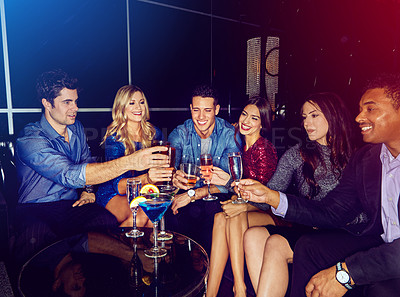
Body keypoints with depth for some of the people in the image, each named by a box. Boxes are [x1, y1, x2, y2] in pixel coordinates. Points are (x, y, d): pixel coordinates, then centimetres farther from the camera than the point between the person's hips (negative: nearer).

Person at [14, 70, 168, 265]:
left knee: (111, 223, -27)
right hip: (35, 210, -5)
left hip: (71, 205, 5)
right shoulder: (29, 140, -18)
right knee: (35, 241, -41)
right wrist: (129, 162, -43)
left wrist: (88, 190, 4)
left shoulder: (76, 128, 7)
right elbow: (70, 175, -34)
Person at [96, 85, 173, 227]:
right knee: (142, 214, -32)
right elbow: (118, 185, -18)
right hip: (113, 194, -3)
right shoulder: (114, 138, -10)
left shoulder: (154, 133, 2)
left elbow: (162, 165, 8)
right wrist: (146, 179, -37)